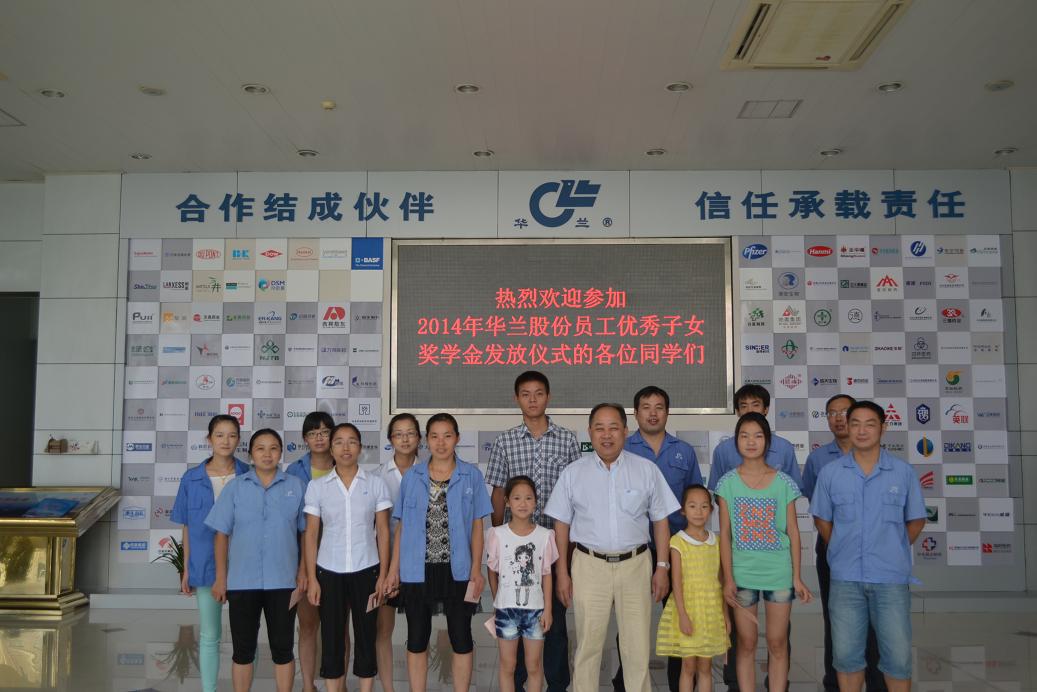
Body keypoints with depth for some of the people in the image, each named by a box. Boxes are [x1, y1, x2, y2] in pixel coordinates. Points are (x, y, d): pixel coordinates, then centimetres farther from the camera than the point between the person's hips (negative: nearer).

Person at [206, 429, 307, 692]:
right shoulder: (235, 488, 2)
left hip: (283, 581, 0)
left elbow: (307, 532, 5)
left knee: (282, 647, 7)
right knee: (243, 648, 8)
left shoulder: (296, 487, 2)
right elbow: (222, 534, 3)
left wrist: (303, 571, 0)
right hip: (242, 581, 0)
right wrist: (220, 577, 0)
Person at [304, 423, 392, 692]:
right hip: (329, 572, 0)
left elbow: (382, 531, 1)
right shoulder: (317, 486, 1)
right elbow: (311, 534, 2)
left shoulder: (375, 483, 0)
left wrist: (383, 574, -3)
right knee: (331, 639, 6)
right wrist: (311, 578, -3)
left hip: (366, 571, 0)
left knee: (366, 637, 6)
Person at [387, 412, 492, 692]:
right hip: (416, 571, 1)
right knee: (417, 639, 10)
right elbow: (402, 527, 7)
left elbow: (476, 526, 0)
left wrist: (476, 569, -5)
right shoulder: (412, 477, 4)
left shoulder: (472, 475, -1)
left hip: (457, 570, -1)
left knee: (461, 638, 8)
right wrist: (394, 569, 4)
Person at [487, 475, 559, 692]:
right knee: (507, 664, 10)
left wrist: (547, 609, -1)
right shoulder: (498, 534, -7)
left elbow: (546, 574, 1)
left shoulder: (545, 535, -4)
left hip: (535, 608, 1)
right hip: (506, 608, -1)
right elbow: (492, 572, 4)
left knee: (534, 665, 10)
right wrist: (497, 604, 8)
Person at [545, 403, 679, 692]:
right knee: (588, 645, 6)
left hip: (635, 565, 0)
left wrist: (662, 567, 1)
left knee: (638, 646, 6)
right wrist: (562, 573, 3)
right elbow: (561, 524, 5)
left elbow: (660, 521, 6)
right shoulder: (573, 473, 2)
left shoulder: (647, 470, 2)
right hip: (589, 565, 0)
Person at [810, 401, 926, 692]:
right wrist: (842, 551, 7)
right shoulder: (830, 472, 2)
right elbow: (822, 518, 11)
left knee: (898, 655, 3)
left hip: (892, 577, -1)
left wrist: (894, 550, 6)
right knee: (846, 654, 9)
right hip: (845, 578, 1)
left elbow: (916, 520, 9)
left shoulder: (904, 472, 0)